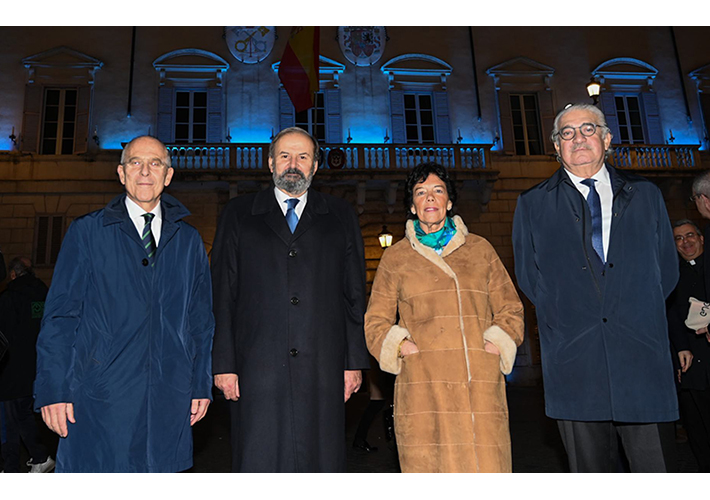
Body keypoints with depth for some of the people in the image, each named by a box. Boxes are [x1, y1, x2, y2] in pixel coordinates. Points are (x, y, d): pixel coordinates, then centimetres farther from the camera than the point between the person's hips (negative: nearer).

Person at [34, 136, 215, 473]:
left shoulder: (189, 240, 11)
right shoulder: (86, 232, 4)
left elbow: (201, 319, 11)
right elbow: (59, 315, 1)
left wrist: (201, 384, 8)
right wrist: (53, 390, -5)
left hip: (169, 400, 2)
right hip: (99, 398, -2)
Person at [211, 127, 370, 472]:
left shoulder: (341, 216, 13)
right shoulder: (238, 214, 11)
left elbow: (355, 295, 9)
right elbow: (221, 296, 6)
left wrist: (355, 361, 4)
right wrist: (223, 363, -1)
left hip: (322, 369, 1)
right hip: (258, 367, 0)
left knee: (321, 463, 5)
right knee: (258, 463, 1)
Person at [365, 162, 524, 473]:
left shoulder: (481, 250, 17)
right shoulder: (395, 257, 13)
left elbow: (510, 309, 20)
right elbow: (376, 322, 15)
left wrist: (498, 344, 3)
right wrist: (400, 347, -2)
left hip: (481, 384, 1)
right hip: (422, 386, -1)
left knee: (486, 464, -6)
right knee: (427, 466, -7)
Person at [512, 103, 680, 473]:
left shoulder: (645, 195, 15)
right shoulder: (533, 204, 9)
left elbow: (667, 269, 14)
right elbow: (528, 276, 7)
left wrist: (635, 313, 3)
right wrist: (568, 312, -2)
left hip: (642, 356, 1)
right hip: (574, 358, -1)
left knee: (654, 465, 4)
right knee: (589, 469, 7)